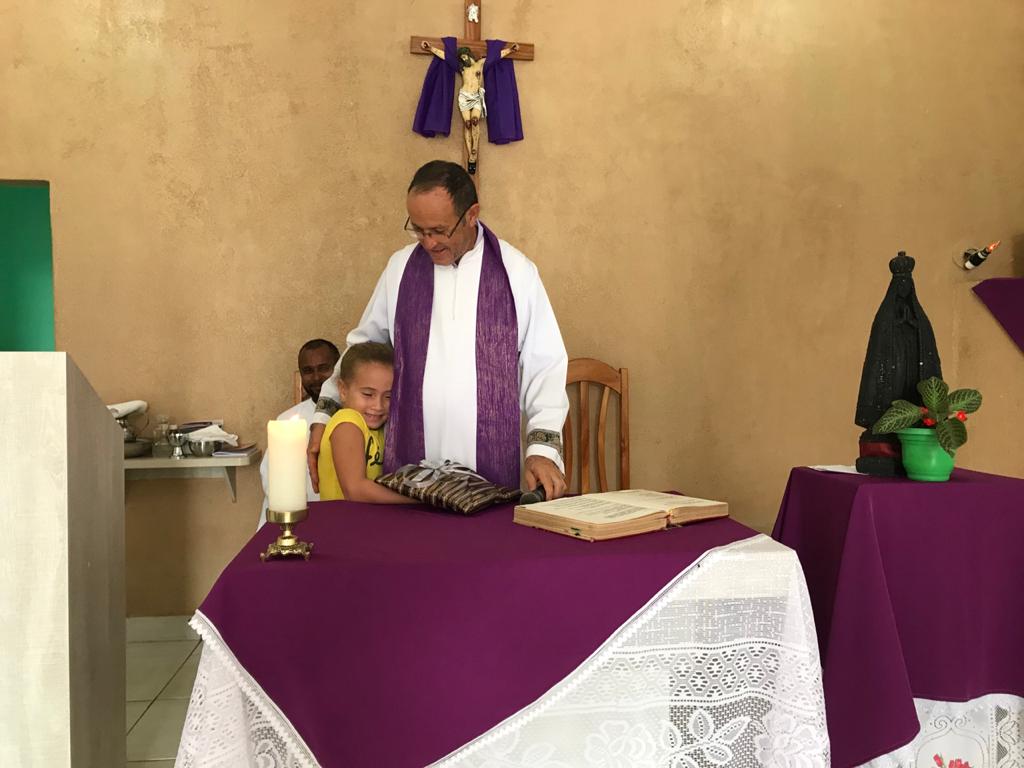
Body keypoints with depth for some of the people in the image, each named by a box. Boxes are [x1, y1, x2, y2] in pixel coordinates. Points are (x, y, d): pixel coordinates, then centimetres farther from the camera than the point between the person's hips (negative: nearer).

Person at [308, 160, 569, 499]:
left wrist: (544, 447, -9)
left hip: (492, 471, -1)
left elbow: (545, 367, 0)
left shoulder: (516, 272, -2)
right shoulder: (401, 268, 5)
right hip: (410, 467, 2)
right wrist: (325, 412, 10)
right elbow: (363, 347, 16)